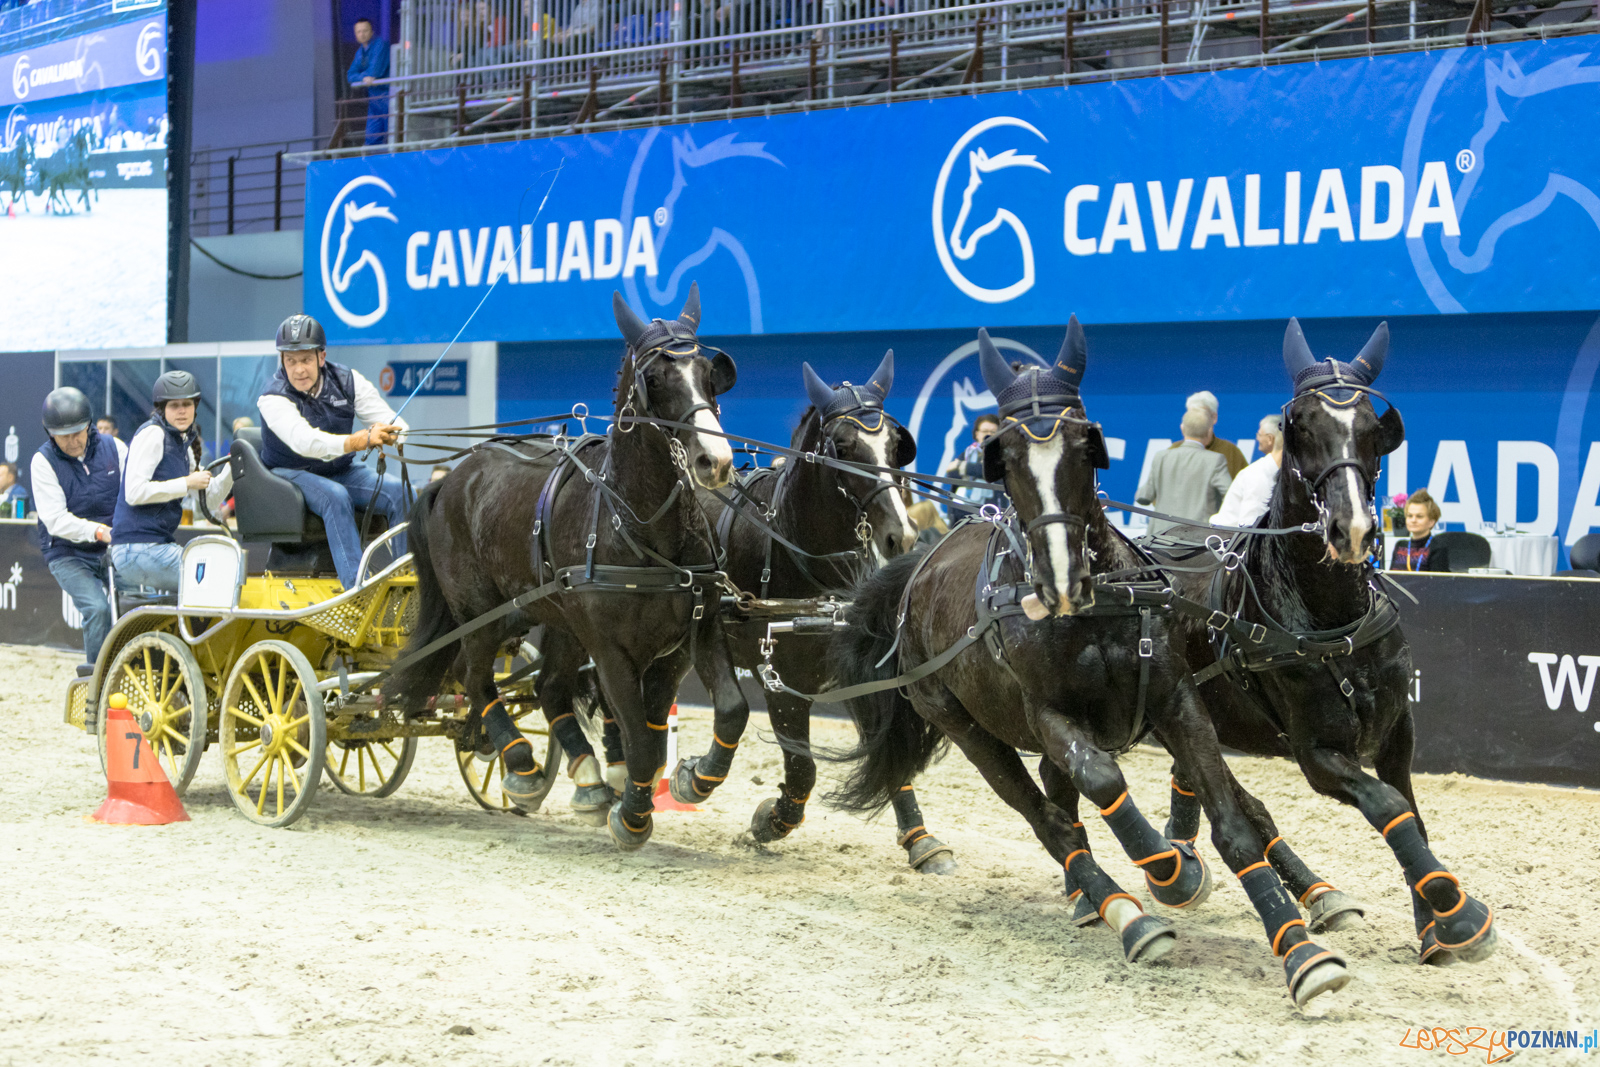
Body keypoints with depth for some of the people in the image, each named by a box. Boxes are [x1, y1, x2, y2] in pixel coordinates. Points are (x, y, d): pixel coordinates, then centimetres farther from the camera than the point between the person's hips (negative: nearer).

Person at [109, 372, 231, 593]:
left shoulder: (182, 443, 17)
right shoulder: (152, 434, -10)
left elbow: (209, 499, 19)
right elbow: (134, 492, -21)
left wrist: (231, 470, 2)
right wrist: (187, 483, -17)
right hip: (139, 549, -10)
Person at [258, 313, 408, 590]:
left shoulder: (347, 381, -4)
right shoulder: (274, 398, -18)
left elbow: (391, 422, -6)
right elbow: (303, 441, -37)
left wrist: (386, 433, -33)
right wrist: (358, 441, -52)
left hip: (341, 470, 5)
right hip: (292, 473, -4)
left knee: (399, 490, -20)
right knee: (336, 496, -35)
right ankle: (356, 586, -42)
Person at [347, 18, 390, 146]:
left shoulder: (380, 44, -8)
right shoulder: (360, 52, 16)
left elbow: (376, 70, -16)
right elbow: (352, 75, 9)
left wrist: (359, 77, -2)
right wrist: (364, 78, -13)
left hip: (386, 94, -8)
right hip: (373, 97, 8)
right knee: (372, 137, 4)